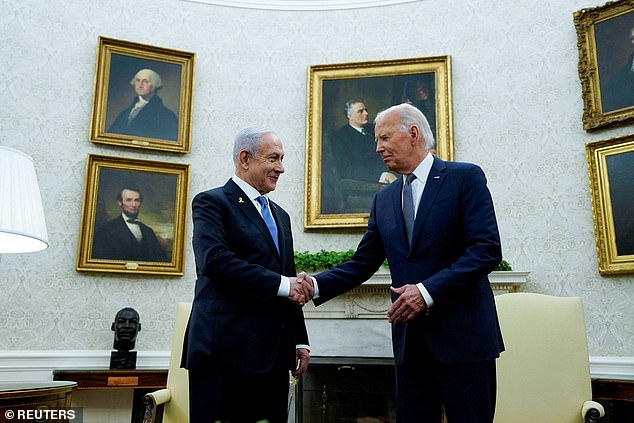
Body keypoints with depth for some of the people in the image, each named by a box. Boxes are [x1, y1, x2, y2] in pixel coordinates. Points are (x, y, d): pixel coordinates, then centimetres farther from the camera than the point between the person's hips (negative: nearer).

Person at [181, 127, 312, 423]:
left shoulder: (280, 216, 22)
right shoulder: (212, 202, -1)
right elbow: (213, 259, -18)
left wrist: (300, 341, 16)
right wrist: (280, 284, -16)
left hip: (273, 354, 7)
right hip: (226, 349, -6)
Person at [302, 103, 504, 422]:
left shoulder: (465, 177, -3)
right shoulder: (384, 199, 14)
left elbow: (487, 249, -12)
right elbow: (362, 264, 11)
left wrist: (429, 291, -19)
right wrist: (317, 285, -5)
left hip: (462, 336, -5)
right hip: (410, 341, 5)